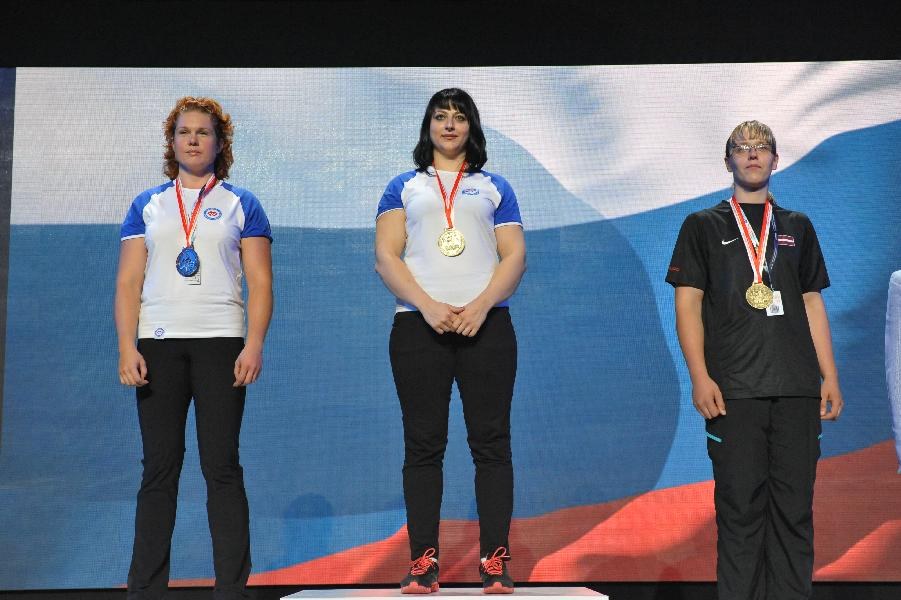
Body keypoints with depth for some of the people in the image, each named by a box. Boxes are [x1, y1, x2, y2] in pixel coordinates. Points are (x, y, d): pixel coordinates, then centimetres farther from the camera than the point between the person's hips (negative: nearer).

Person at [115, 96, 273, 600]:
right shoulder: (147, 206, 14)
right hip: (158, 345, 2)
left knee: (222, 467, -3)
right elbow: (129, 282, 9)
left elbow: (261, 282, 3)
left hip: (220, 344, -2)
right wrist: (127, 347, -3)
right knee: (159, 468, 3)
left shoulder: (241, 205, 10)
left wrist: (255, 345, -9)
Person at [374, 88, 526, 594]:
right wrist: (428, 306, -11)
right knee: (424, 446, -1)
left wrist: (481, 306, -11)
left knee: (491, 442, -3)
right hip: (419, 325, 0)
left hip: (486, 324, 0)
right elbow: (386, 256, 5)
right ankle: (424, 562, 2)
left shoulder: (495, 188, 16)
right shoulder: (405, 186, 15)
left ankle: (496, 562, 0)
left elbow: (515, 257, 7)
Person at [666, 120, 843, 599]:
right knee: (740, 507, -2)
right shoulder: (704, 225, 9)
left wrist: (830, 376, 8)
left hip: (798, 388, 3)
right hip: (734, 389, -3)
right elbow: (687, 303, 2)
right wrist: (699, 377, -10)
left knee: (795, 507, 3)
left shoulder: (797, 227, 18)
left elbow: (812, 304, 17)